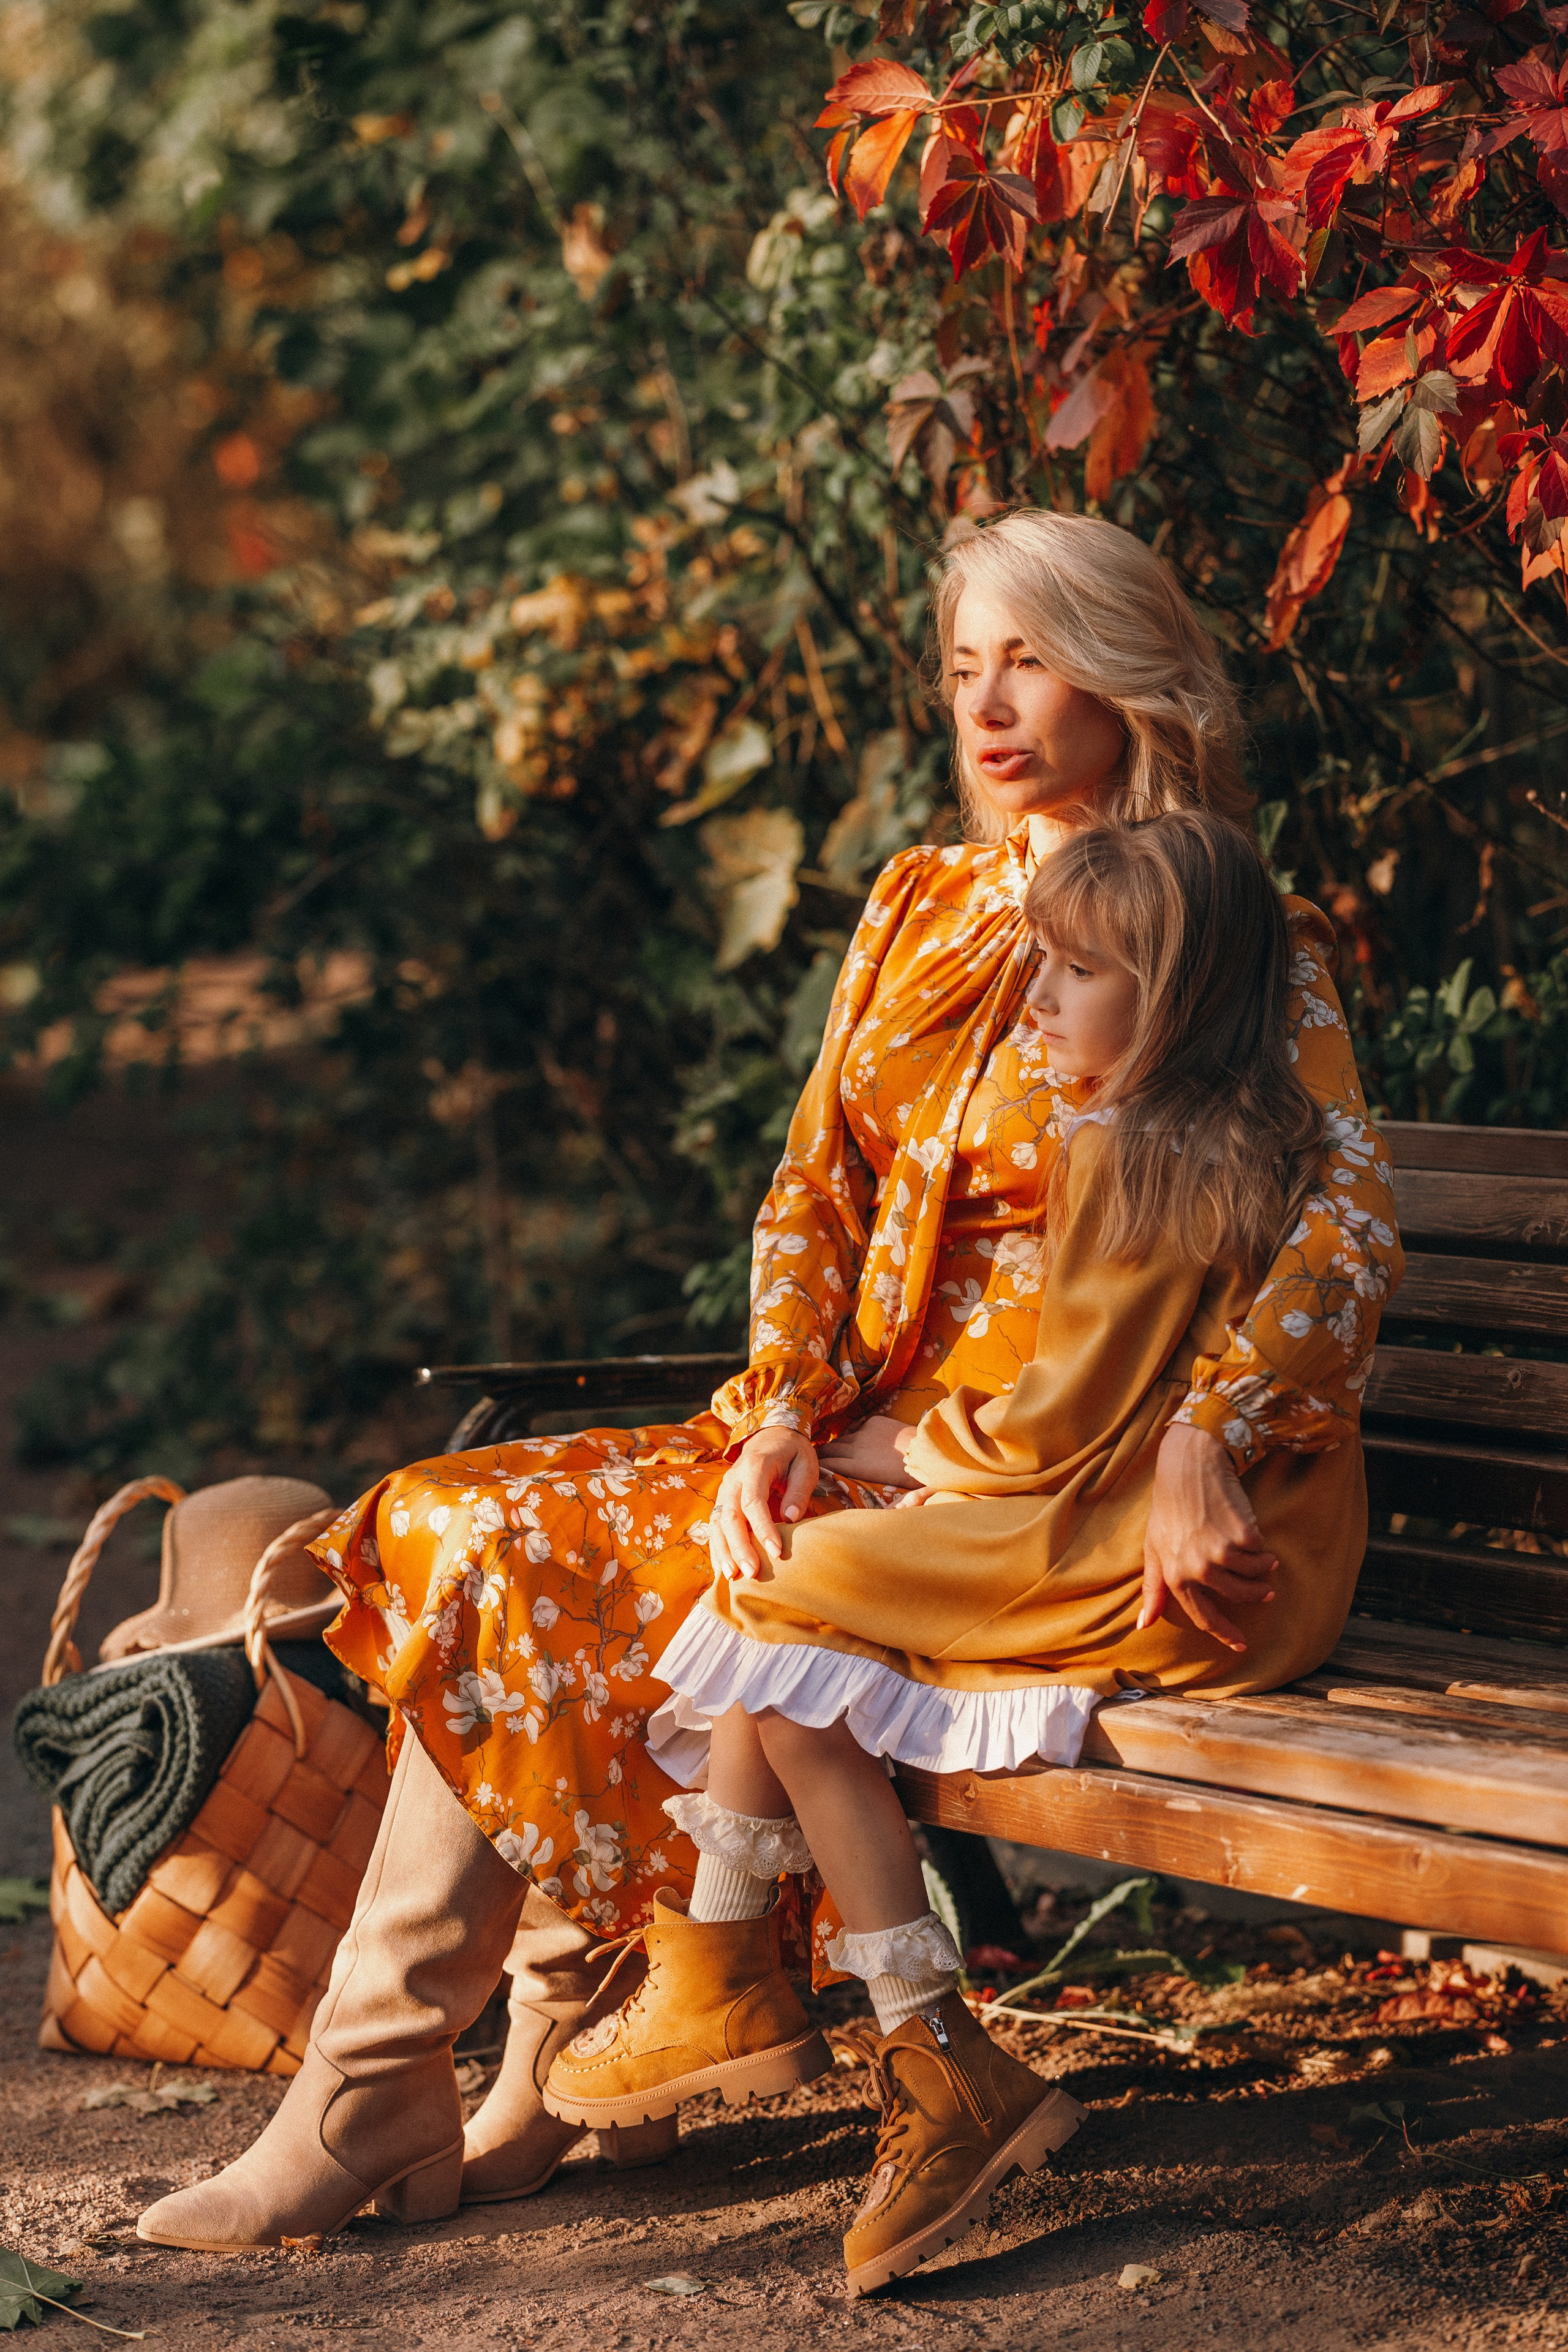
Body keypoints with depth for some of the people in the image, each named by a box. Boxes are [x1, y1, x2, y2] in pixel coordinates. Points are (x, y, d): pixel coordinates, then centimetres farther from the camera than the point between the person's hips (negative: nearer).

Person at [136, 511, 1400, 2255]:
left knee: (534, 1582, -21)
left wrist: (1199, 1439, -32)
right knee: (484, 1540, -14)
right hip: (853, 1427, 7)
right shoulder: (917, 907, 16)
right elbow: (816, 1190, 10)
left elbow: (1342, 1215, -17)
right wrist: (778, 1420, -7)